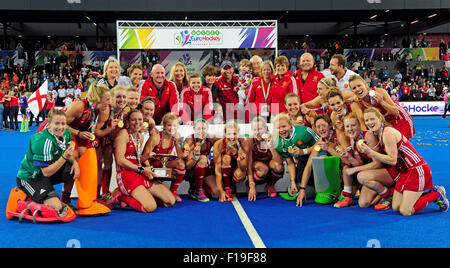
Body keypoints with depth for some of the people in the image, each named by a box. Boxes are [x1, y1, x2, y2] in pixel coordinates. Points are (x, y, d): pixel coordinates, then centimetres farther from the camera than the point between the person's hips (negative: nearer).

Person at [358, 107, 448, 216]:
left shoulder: (388, 133, -18)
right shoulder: (379, 133, 9)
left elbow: (392, 160, -23)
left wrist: (370, 152, -25)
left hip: (417, 171, -9)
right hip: (405, 171, 9)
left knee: (406, 211, -12)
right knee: (395, 208, 6)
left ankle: (437, 194, 7)